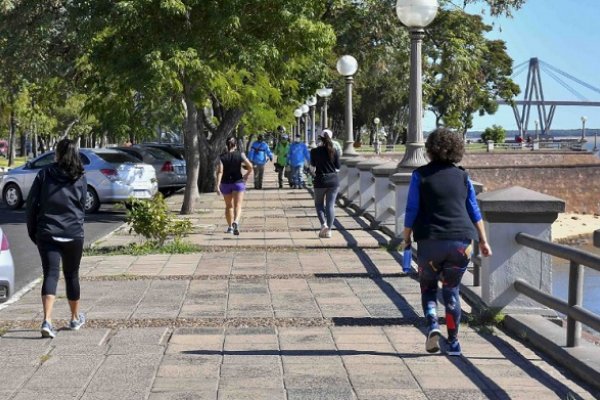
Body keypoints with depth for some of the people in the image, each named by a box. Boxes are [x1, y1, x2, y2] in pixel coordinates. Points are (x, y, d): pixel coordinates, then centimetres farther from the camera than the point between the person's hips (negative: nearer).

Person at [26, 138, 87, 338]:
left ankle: (47, 321, -20)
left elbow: (31, 203, -2)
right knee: (71, 275, 16)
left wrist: (32, 231, 7)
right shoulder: (80, 179, 1)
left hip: (47, 233, -1)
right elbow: (83, 206, 7)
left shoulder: (44, 174, -2)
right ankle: (75, 318, 30)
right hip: (73, 234, 1)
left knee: (50, 275, -3)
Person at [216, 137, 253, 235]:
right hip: (238, 182, -1)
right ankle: (236, 222, -31)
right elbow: (250, 166, -9)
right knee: (238, 205, -5)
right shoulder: (240, 155, -3)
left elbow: (219, 171, -13)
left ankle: (230, 227, 23)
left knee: (229, 206, 16)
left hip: (225, 183, 1)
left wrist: (217, 185, -16)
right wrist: (246, 175, 10)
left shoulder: (222, 157, -3)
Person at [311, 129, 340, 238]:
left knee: (319, 204, 14)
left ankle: (323, 224, -9)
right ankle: (329, 230, 3)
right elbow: (338, 166, 2)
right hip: (333, 180, 1)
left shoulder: (315, 151, -8)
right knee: (330, 205, 5)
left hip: (320, 181, -1)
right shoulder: (334, 151, -5)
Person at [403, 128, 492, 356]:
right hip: (461, 242, 2)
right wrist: (483, 241, 15)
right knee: (451, 290, 14)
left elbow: (411, 211, -2)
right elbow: (474, 211, 11)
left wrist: (406, 239, 6)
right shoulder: (462, 176, 10)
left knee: (428, 286, 16)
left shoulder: (421, 175, 1)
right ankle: (453, 342, 12)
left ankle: (432, 325, -9)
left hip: (430, 242, -2)